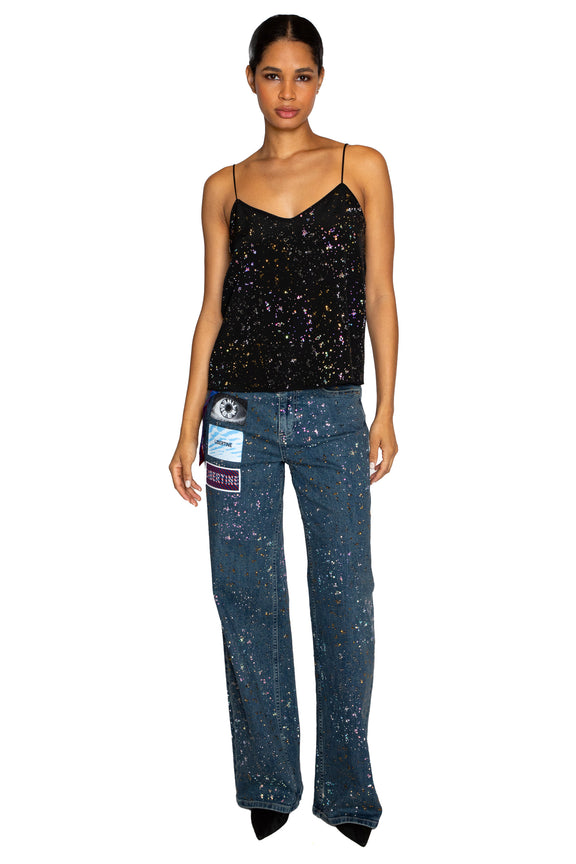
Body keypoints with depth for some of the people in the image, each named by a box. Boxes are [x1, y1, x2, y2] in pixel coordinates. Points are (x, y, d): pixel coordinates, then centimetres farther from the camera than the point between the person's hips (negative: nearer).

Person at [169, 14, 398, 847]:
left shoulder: (362, 168, 4)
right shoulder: (224, 187, 8)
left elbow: (380, 296, 3)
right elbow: (212, 309, 8)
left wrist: (386, 412, -2)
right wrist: (189, 427, 3)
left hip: (333, 414, -1)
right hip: (241, 413, 1)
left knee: (345, 599, 2)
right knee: (248, 597, 6)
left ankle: (347, 789, 18)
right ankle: (269, 785, 21)